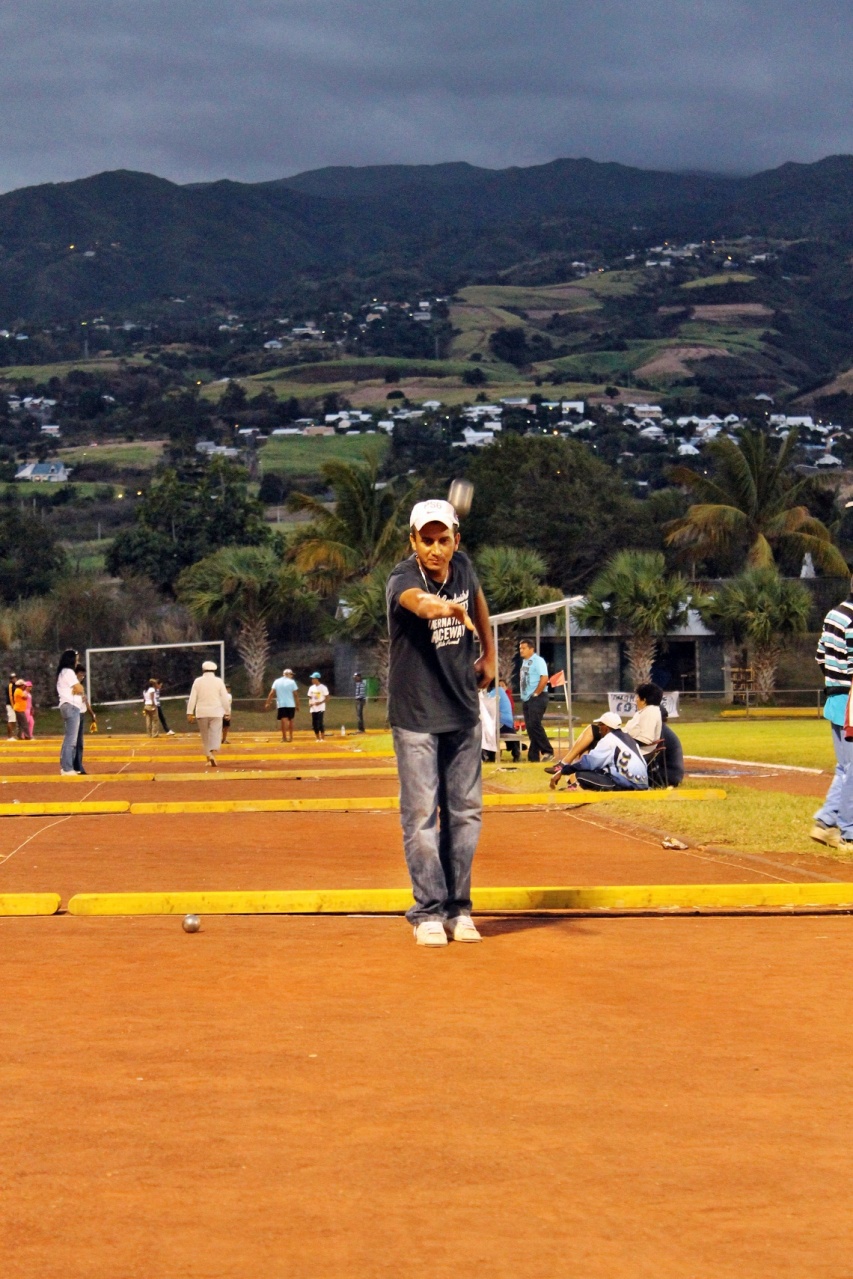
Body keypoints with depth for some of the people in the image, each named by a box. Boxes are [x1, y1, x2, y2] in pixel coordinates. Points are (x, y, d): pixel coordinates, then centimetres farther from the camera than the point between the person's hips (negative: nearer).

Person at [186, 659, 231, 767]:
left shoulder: (198, 681, 1)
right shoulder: (218, 681, 0)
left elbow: (192, 698, -2)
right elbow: (224, 698, 0)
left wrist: (190, 713, -2)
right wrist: (226, 712, 9)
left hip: (202, 713, 1)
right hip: (216, 712, -1)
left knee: (205, 737, 12)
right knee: (215, 735, -4)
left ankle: (208, 758, 14)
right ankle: (213, 755, -26)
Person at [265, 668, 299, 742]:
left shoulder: (276, 682, 5)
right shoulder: (291, 682, -2)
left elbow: (272, 693, -2)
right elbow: (295, 694, -4)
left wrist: (268, 703, -1)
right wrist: (297, 705, 2)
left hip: (281, 705, 1)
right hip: (291, 704, -1)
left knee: (283, 721, -3)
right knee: (290, 720, 12)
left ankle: (284, 737, -13)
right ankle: (290, 737, 18)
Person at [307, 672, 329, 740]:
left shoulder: (323, 687, -7)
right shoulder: (311, 688, 11)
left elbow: (327, 697, -6)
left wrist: (320, 702, -19)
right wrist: (309, 703, -3)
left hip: (320, 708, -6)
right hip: (313, 709, 6)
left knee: (321, 723, -11)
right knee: (314, 724, 4)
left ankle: (323, 738, -4)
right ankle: (318, 738, 13)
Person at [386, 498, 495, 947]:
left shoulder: (462, 568, -3)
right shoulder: (402, 578, -20)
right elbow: (418, 602, -45)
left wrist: (489, 654, 22)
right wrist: (445, 608, -67)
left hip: (464, 712, 5)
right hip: (416, 716, -5)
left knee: (465, 812, 9)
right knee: (421, 813, -5)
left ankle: (458, 908, 17)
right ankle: (428, 913, 1)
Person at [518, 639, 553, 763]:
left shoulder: (538, 661, -11)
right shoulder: (524, 662, 16)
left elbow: (544, 678, -21)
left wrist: (535, 693, -18)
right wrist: (524, 695, 11)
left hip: (537, 698, -9)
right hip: (526, 699, 9)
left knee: (534, 724, -18)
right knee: (529, 727, 7)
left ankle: (547, 751, -12)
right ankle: (534, 756, 9)